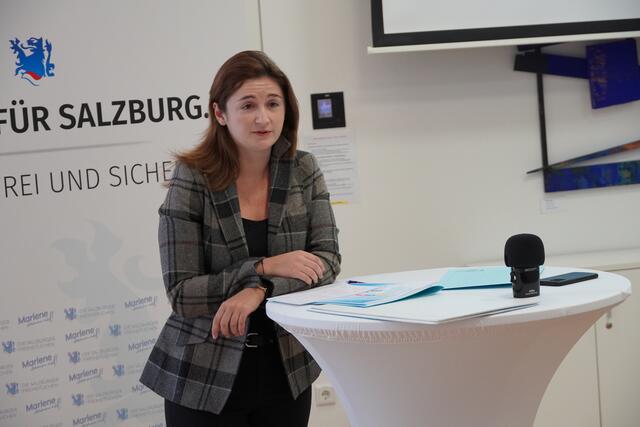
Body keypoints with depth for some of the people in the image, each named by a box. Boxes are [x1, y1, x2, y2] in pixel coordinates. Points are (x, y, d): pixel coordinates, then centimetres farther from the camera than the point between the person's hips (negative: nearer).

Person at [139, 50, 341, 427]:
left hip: (287, 371, 3)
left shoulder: (303, 170, -1)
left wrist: (259, 291, -22)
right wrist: (264, 267, -22)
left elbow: (327, 261, -7)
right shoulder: (192, 181, -11)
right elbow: (182, 294, -13)